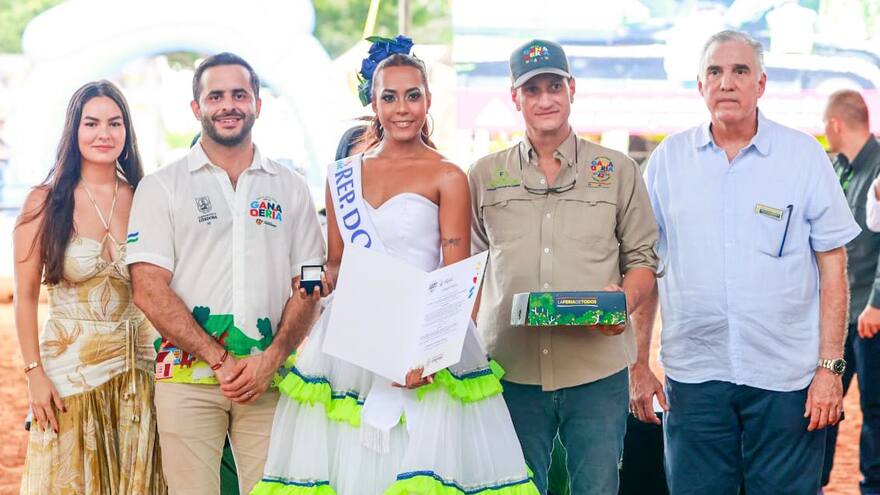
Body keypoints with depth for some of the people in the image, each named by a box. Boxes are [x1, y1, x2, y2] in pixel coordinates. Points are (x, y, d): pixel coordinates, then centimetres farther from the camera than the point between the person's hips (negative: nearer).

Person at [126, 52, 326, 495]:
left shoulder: (290, 189, 12)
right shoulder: (162, 187, 5)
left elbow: (307, 288, 8)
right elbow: (149, 290, -4)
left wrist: (270, 359, -8)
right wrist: (219, 360, -11)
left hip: (270, 379, 2)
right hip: (187, 379, -2)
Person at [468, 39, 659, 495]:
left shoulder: (617, 171, 8)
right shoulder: (485, 176, 10)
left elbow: (643, 256, 9)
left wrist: (625, 301, -12)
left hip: (597, 371, -1)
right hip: (511, 369, 1)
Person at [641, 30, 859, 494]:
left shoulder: (804, 155, 0)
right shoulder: (667, 159, 5)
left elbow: (832, 267, 1)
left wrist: (830, 367, -5)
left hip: (787, 378, -1)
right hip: (693, 374, 2)